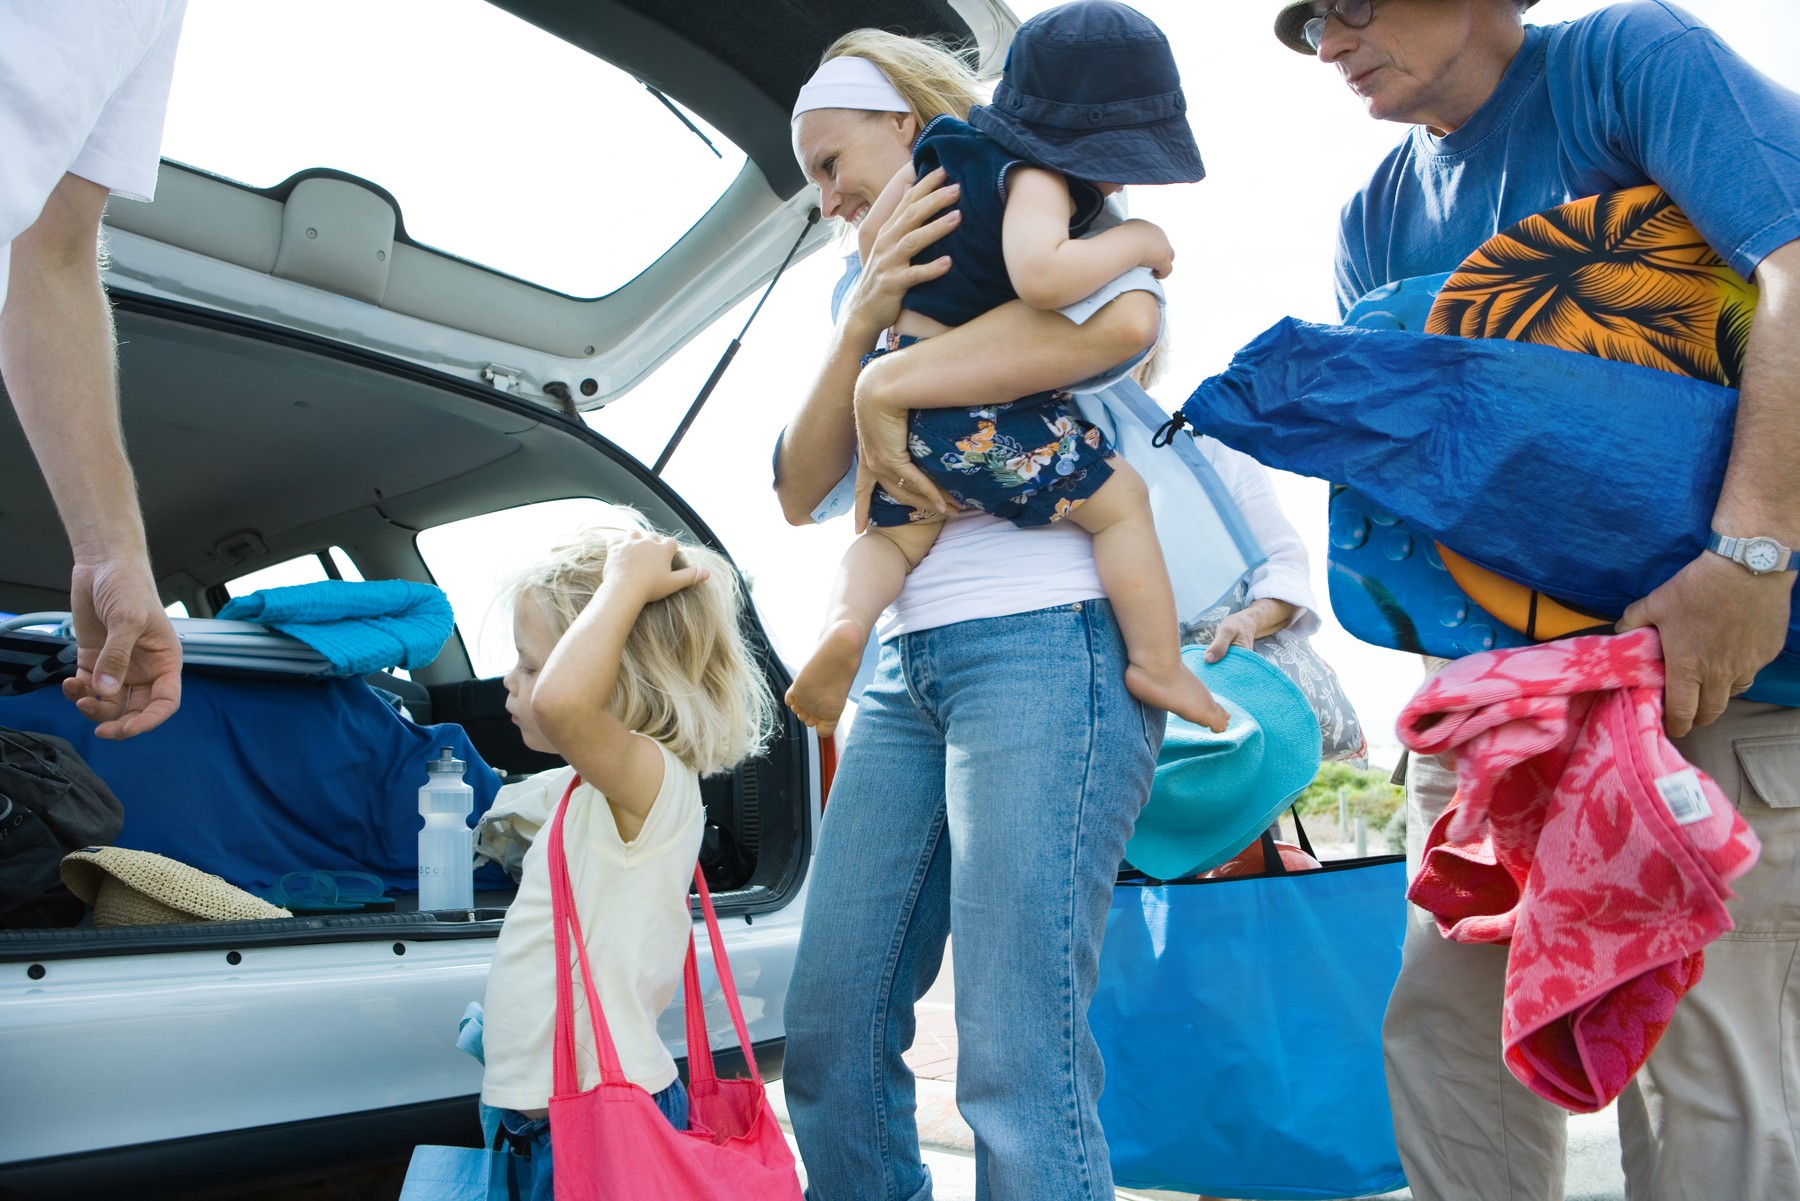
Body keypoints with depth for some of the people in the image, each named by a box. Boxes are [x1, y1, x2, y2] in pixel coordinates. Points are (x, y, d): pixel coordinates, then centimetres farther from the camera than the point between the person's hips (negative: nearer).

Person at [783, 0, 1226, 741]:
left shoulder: (947, 146, 13)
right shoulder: (1034, 177, -14)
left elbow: (874, 239, 20)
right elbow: (1041, 276, -33)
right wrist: (1135, 242, -17)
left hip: (896, 389, 8)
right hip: (973, 410, -8)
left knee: (896, 532, 22)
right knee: (1118, 497, 4)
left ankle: (845, 623, -7)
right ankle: (1159, 665, 5)